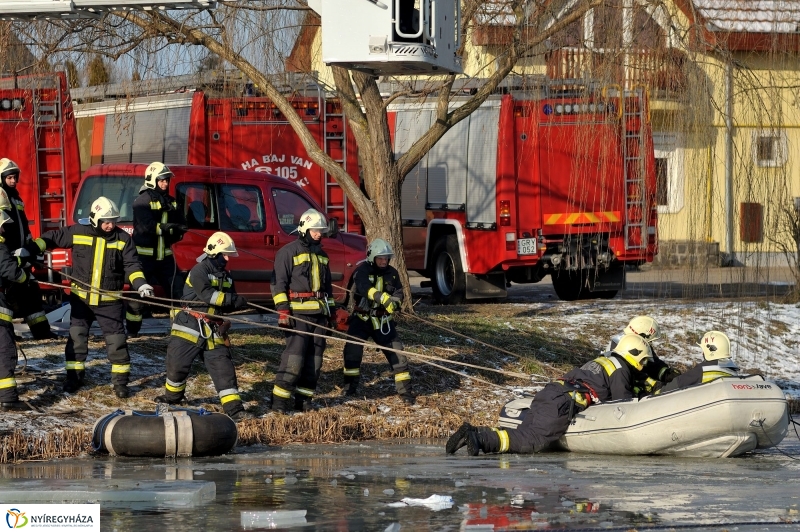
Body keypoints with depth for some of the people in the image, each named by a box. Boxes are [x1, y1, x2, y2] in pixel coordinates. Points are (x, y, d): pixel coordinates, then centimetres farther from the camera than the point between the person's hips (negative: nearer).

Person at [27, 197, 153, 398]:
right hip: (81, 298, 1)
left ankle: (120, 380, 6)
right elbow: (52, 238, 5)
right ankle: (74, 377, 18)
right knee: (76, 337, 5)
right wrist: (30, 250, -2)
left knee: (116, 340, -2)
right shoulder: (77, 232, -7)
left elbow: (132, 265, -4)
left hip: (109, 301, -1)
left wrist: (140, 284, -20)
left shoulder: (123, 238, -5)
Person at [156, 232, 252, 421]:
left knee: (223, 367, -4)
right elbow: (207, 295, -25)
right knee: (178, 363, 3)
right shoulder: (199, 271, -11)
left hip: (213, 330, 5)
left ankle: (234, 408, -8)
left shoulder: (226, 277, 12)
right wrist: (233, 299, -27)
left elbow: (228, 304, 14)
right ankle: (173, 396, 31)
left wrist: (237, 304, -10)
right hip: (190, 326, -5)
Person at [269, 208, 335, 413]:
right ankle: (280, 399, -13)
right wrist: (282, 310, -15)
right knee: (295, 354, -15)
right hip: (298, 312, -7)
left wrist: (330, 310, 22)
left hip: (319, 313, 7)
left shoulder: (322, 255, 19)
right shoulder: (289, 252, -3)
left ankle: (304, 399, 12)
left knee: (315, 357, 5)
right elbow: (278, 283, -8)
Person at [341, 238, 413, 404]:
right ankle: (350, 388, 2)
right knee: (353, 349, -14)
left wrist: (394, 303, -23)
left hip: (383, 320, 3)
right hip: (362, 319, -3)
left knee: (396, 352, -2)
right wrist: (383, 298, -49)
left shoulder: (392, 273, 2)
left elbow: (398, 295, 2)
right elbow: (365, 288, -34)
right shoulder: (362, 271, -14)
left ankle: (404, 390, 7)